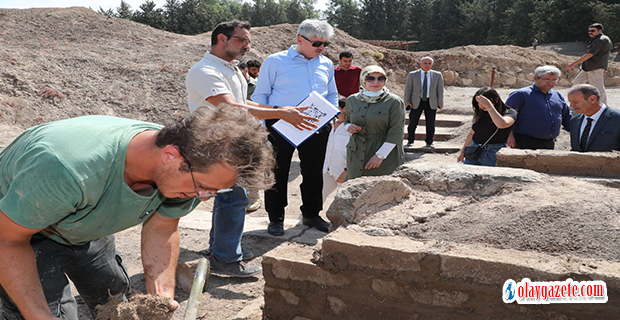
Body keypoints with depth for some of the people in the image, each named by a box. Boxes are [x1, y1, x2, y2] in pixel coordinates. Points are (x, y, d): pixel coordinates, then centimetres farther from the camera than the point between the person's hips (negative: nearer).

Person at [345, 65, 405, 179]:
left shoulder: (394, 102, -5)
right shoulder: (352, 100, 9)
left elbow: (396, 132, -10)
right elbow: (346, 121, 23)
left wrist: (380, 155, -16)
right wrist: (348, 127, -2)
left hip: (386, 159, -4)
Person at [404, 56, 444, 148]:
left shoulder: (437, 75, 2)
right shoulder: (412, 75, -1)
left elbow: (440, 90, 5)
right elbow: (408, 89, 2)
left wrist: (440, 103, 2)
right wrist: (407, 102, -4)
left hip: (431, 103, 1)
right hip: (416, 102, -1)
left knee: (430, 124, 4)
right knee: (412, 123, 2)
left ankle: (429, 143, 18)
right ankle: (410, 141, 20)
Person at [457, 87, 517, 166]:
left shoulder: (509, 112, -5)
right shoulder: (481, 112, 11)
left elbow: (502, 124, -28)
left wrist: (489, 106, -24)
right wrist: (463, 152, 22)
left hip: (493, 154, -5)